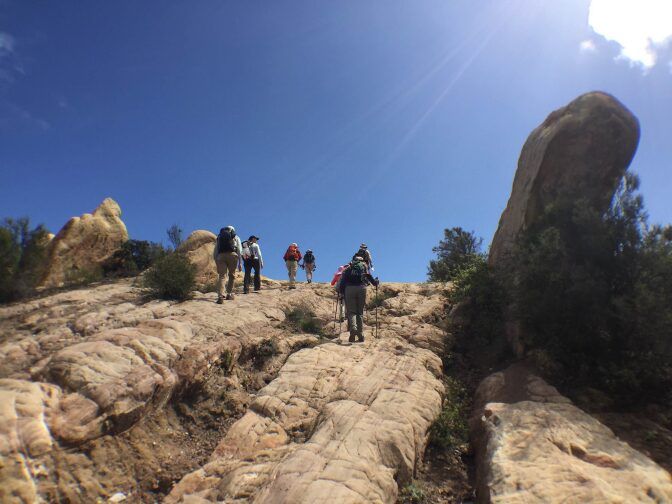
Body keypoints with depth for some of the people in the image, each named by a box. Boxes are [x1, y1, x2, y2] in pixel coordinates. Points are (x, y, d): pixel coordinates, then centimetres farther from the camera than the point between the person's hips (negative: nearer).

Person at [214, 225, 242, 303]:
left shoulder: (219, 237, 27)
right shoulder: (235, 237, 21)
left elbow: (215, 252, 21)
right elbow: (239, 250, 8)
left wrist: (217, 266, 22)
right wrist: (239, 263, 7)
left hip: (221, 256, 1)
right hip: (232, 255, -1)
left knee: (222, 276, -1)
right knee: (232, 275, 15)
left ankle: (220, 296, -17)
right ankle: (229, 294, 14)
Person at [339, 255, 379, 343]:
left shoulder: (348, 268, 21)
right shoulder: (364, 265, 21)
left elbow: (343, 279, 9)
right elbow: (369, 276, 5)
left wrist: (341, 291, 10)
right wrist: (375, 282, 19)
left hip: (349, 288, 0)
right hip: (362, 288, 0)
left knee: (351, 311, 1)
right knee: (360, 312, 9)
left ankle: (353, 328, -27)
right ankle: (361, 335, 5)